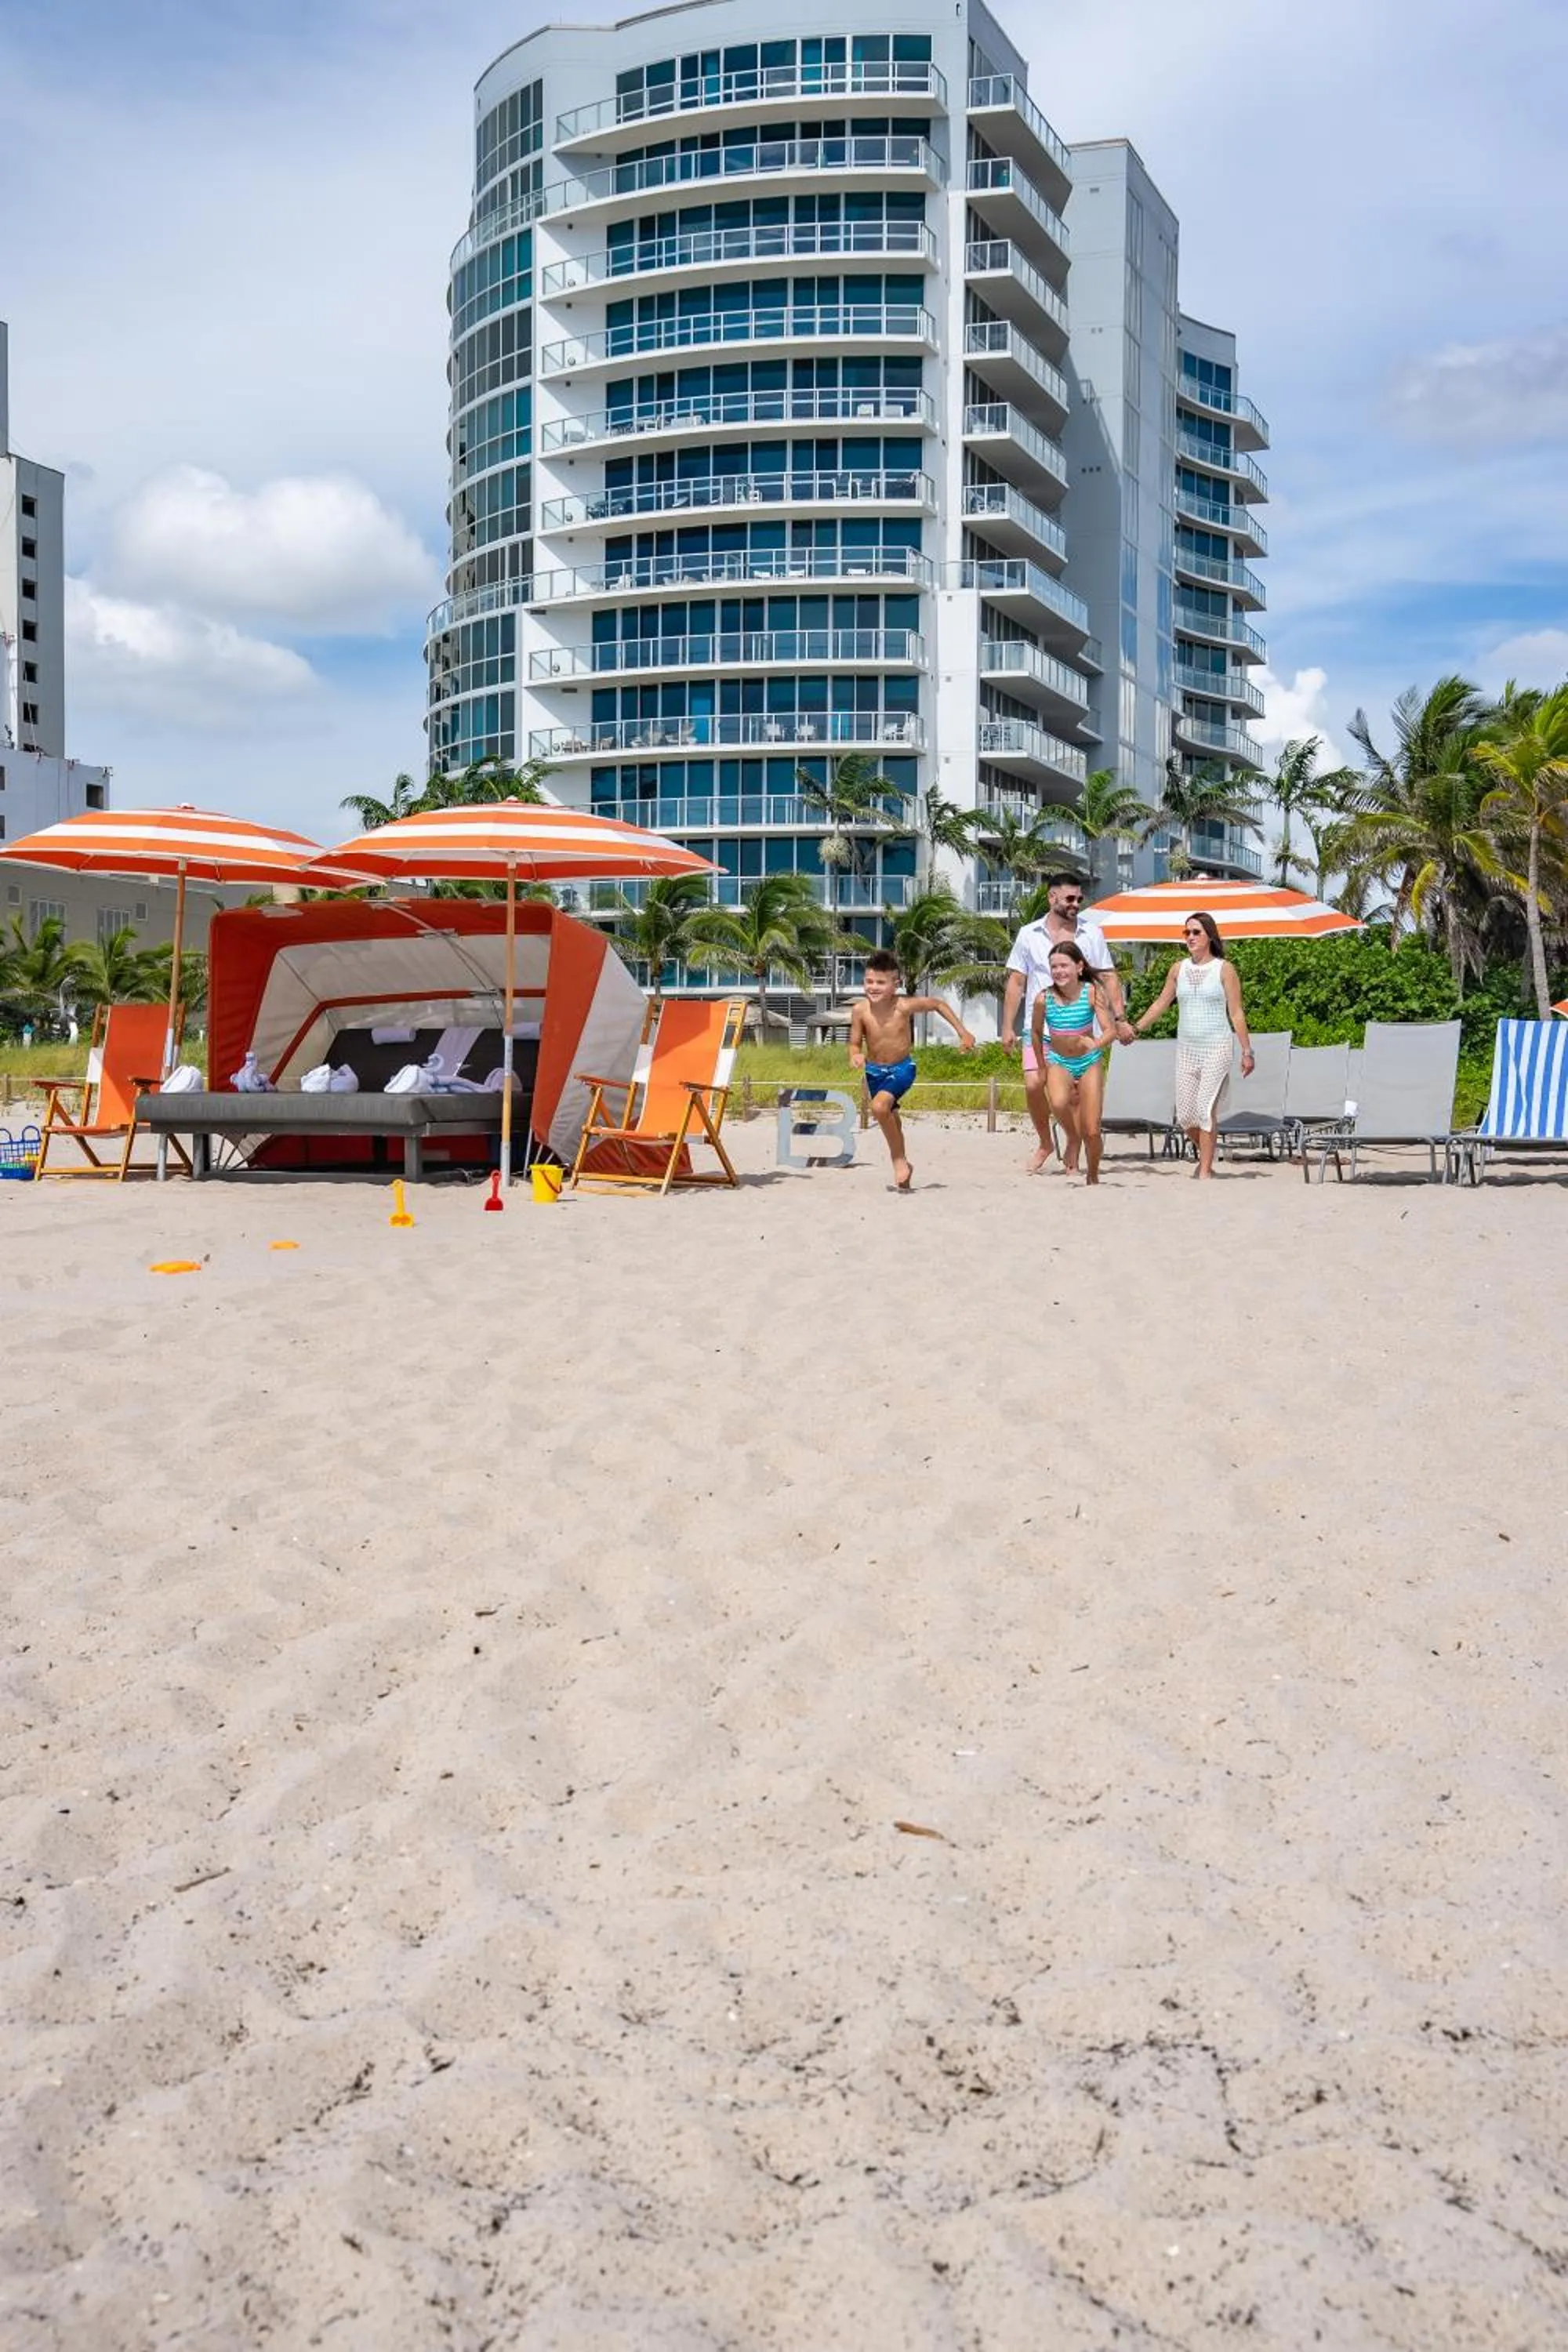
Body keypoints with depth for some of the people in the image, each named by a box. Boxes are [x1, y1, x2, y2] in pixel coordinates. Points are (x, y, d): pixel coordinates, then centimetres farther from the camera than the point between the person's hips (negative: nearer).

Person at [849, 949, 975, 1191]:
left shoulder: (904, 1006, -20)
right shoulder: (860, 1010, -15)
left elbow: (938, 1004, -4)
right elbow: (855, 1043, -4)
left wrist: (963, 1033, -2)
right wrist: (856, 1055, -28)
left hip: (902, 1069, -4)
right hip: (874, 1071, 4)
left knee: (880, 1107, -29)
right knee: (891, 1120, 18)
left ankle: (899, 1160, -9)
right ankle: (903, 1170, 40)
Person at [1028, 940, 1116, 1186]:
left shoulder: (1092, 992, -17)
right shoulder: (1044, 998, -14)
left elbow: (1110, 1031, -22)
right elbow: (1036, 1033, 4)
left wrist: (1096, 1043, -42)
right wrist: (1042, 1067, 10)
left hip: (1089, 1063, 0)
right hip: (1058, 1062, 0)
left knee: (1092, 1131, 0)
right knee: (1059, 1102, -34)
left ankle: (1093, 1176, 26)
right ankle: (1072, 1138, -3)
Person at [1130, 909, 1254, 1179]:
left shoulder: (1224, 969, -1)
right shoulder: (1178, 969, 9)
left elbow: (1236, 1013, -2)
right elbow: (1161, 1004, 17)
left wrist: (1247, 1051, -4)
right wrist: (1137, 1029, 7)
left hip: (1216, 1048, -4)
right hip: (1186, 1050, 4)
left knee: (1206, 1110, -13)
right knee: (1184, 1116, 3)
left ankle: (1205, 1171, -6)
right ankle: (1204, 1155, 29)